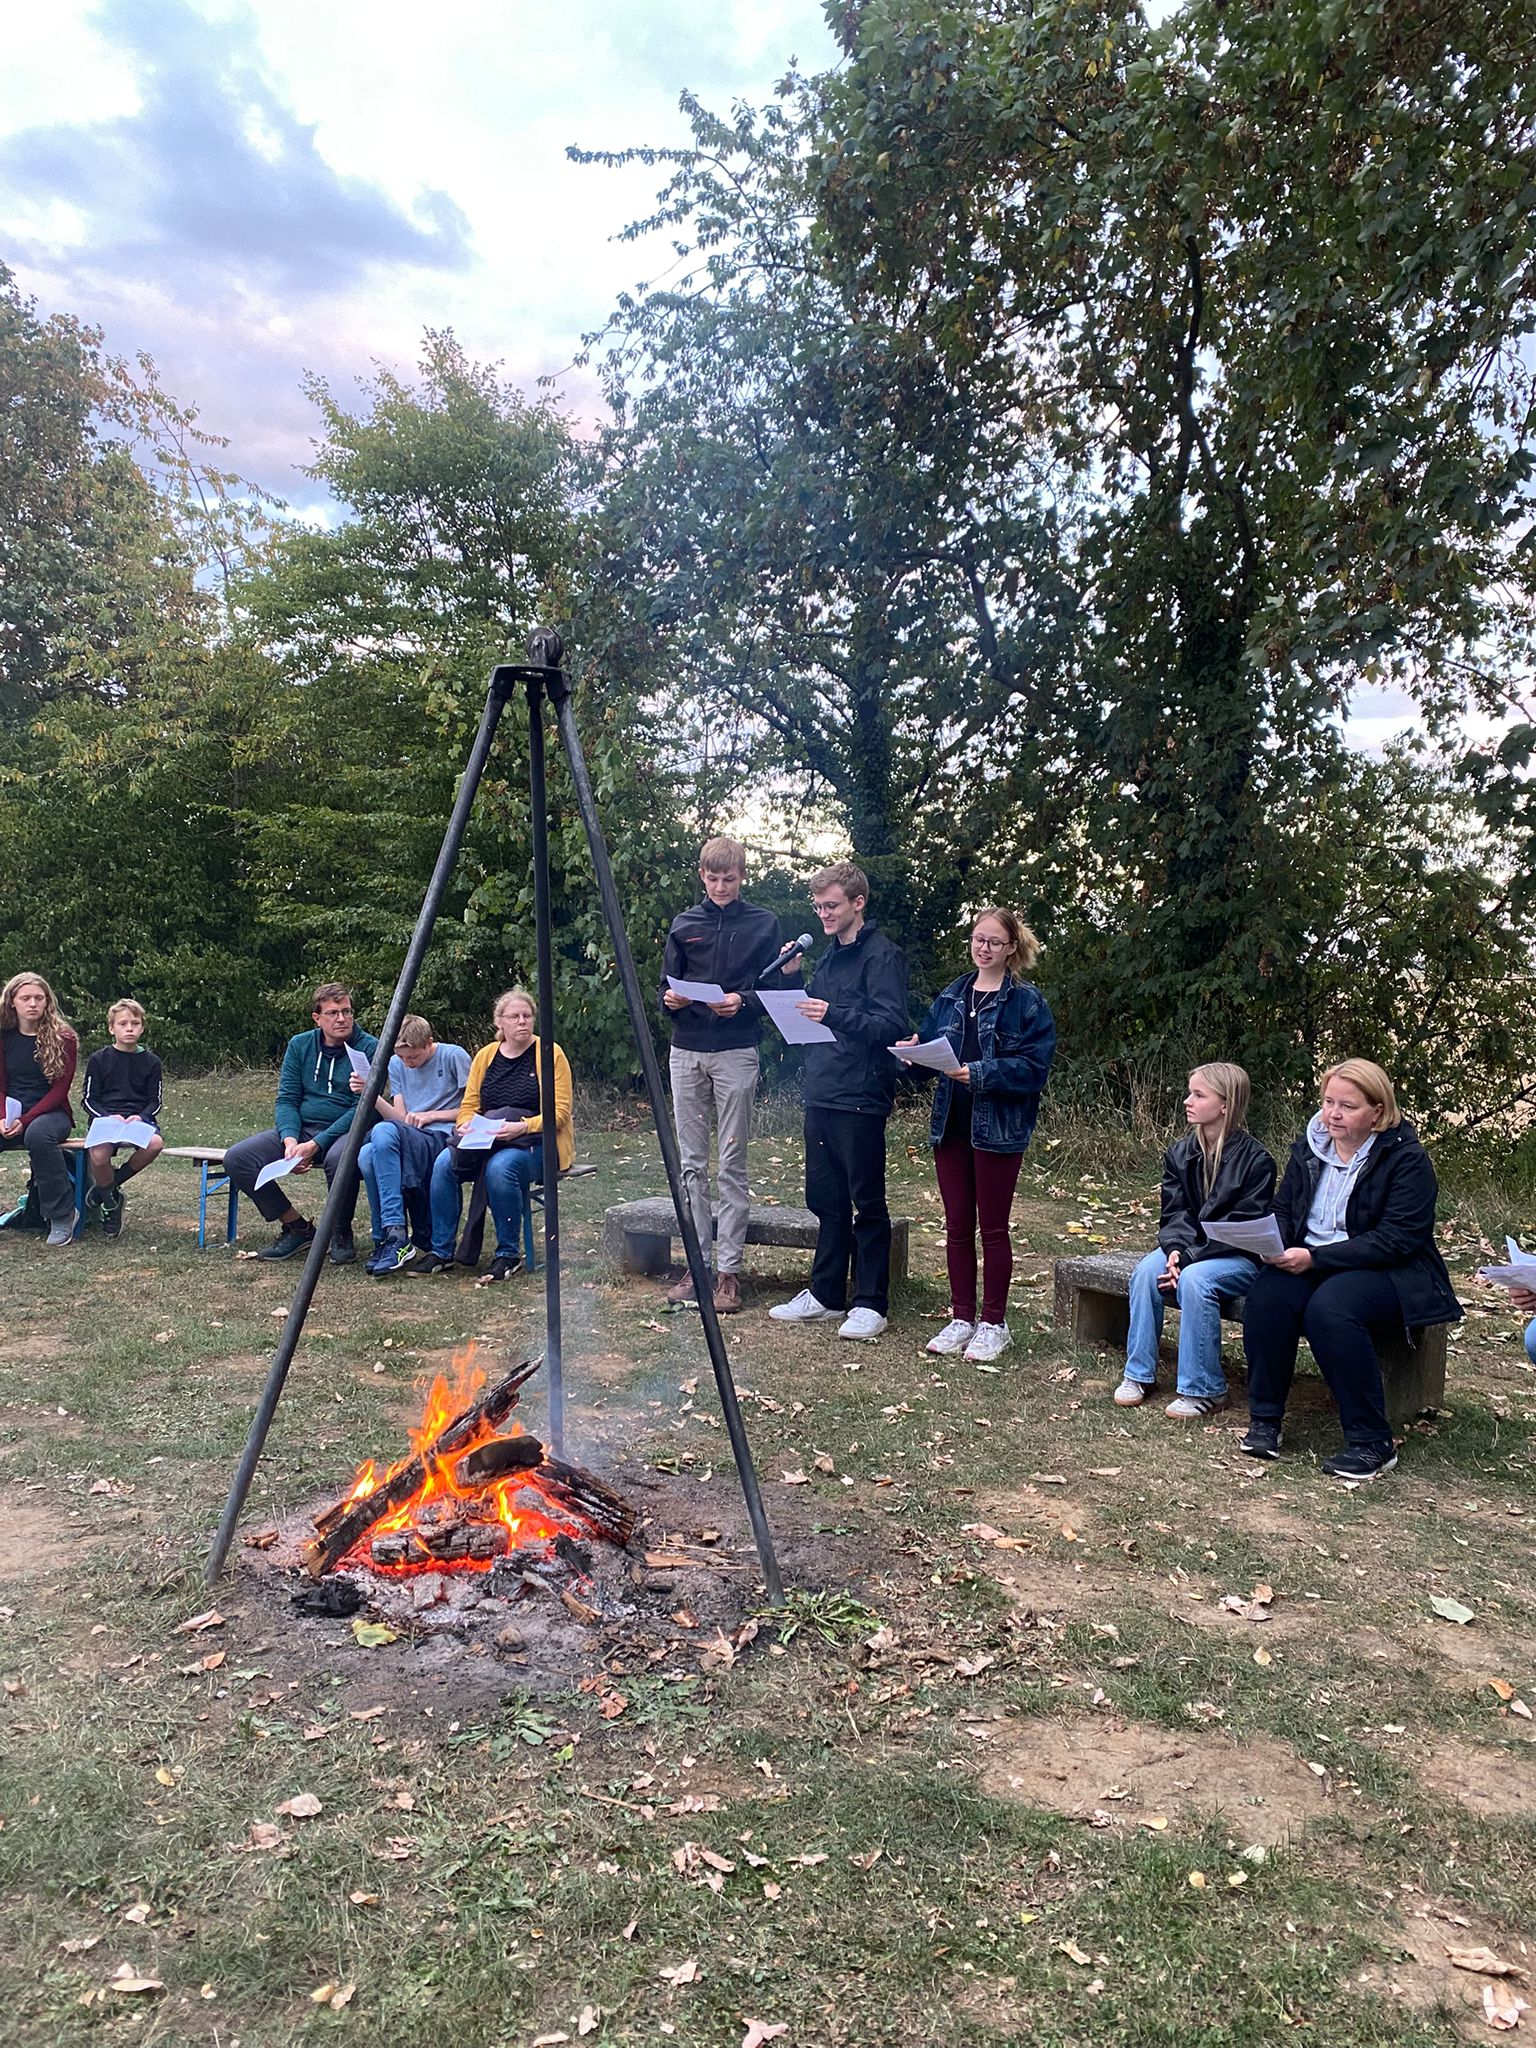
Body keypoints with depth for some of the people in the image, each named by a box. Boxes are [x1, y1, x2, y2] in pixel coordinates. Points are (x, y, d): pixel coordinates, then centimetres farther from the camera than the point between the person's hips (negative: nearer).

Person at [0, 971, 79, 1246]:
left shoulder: (62, 1038, -4)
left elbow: (59, 1089, -8)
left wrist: (25, 1120, -20)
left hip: (51, 1113, -3)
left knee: (38, 1134, -39)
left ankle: (61, 1214, -27)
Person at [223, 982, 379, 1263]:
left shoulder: (369, 1048, -6)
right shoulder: (300, 1046, 9)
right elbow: (286, 1099, 5)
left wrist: (316, 1144, -21)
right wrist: (290, 1140, -16)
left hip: (347, 1131, -5)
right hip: (300, 1129, 5)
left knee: (339, 1158, -40)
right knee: (236, 1158, -14)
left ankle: (342, 1234, -12)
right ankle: (297, 1227, 0)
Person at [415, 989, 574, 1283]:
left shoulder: (550, 1054, -4)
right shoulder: (485, 1056, 11)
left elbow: (559, 1112, -10)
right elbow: (468, 1107, 10)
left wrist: (523, 1127, -25)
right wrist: (466, 1126, -13)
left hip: (538, 1143, -5)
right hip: (488, 1143, 5)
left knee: (500, 1167, -36)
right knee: (444, 1163, -23)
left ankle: (509, 1253, -16)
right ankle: (441, 1251, -11)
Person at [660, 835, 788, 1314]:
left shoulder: (762, 924, 3)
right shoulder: (684, 924, 11)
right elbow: (666, 985, 14)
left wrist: (743, 1001, -15)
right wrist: (670, 1000, -8)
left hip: (736, 1054, -3)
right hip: (686, 1052, 3)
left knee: (732, 1164, -1)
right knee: (692, 1163, 6)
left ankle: (729, 1268, 5)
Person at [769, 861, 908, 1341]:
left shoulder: (881, 955, -9)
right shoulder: (829, 955, 17)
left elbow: (892, 1025, -18)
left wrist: (835, 1014, -29)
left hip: (860, 1099, -8)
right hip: (820, 1096, 9)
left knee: (867, 1203, 1)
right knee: (825, 1198, 14)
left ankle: (871, 1303, 10)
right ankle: (826, 1294, 24)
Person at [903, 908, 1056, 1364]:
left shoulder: (1026, 1002, -5)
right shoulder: (951, 997, 11)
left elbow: (1033, 1067, -14)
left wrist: (980, 1073, -25)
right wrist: (914, 1050, -10)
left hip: (998, 1129, -5)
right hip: (950, 1123, 5)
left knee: (992, 1227, 4)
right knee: (957, 1225, 10)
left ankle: (993, 1324, 15)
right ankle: (961, 1318, 21)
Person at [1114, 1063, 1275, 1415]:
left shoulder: (1255, 1159, -14)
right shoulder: (1180, 1154, 4)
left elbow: (1245, 1227, -17)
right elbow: (1174, 1213, 2)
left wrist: (1190, 1257, -23)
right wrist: (1175, 1250, -21)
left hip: (1242, 1257, -5)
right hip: (1190, 1250, 6)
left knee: (1195, 1279, -33)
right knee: (1146, 1271, -22)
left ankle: (1203, 1390, -20)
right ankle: (1139, 1374, -9)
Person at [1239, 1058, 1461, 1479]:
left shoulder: (1406, 1159, -9)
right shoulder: (1309, 1147, 10)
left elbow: (1396, 1239, -17)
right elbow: (1282, 1210, 14)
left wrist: (1315, 1258, -24)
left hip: (1389, 1273, -5)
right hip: (1311, 1266, 5)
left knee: (1329, 1307, -36)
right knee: (1266, 1296, -28)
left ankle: (1372, 1443, -23)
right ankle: (1265, 1419, -14)